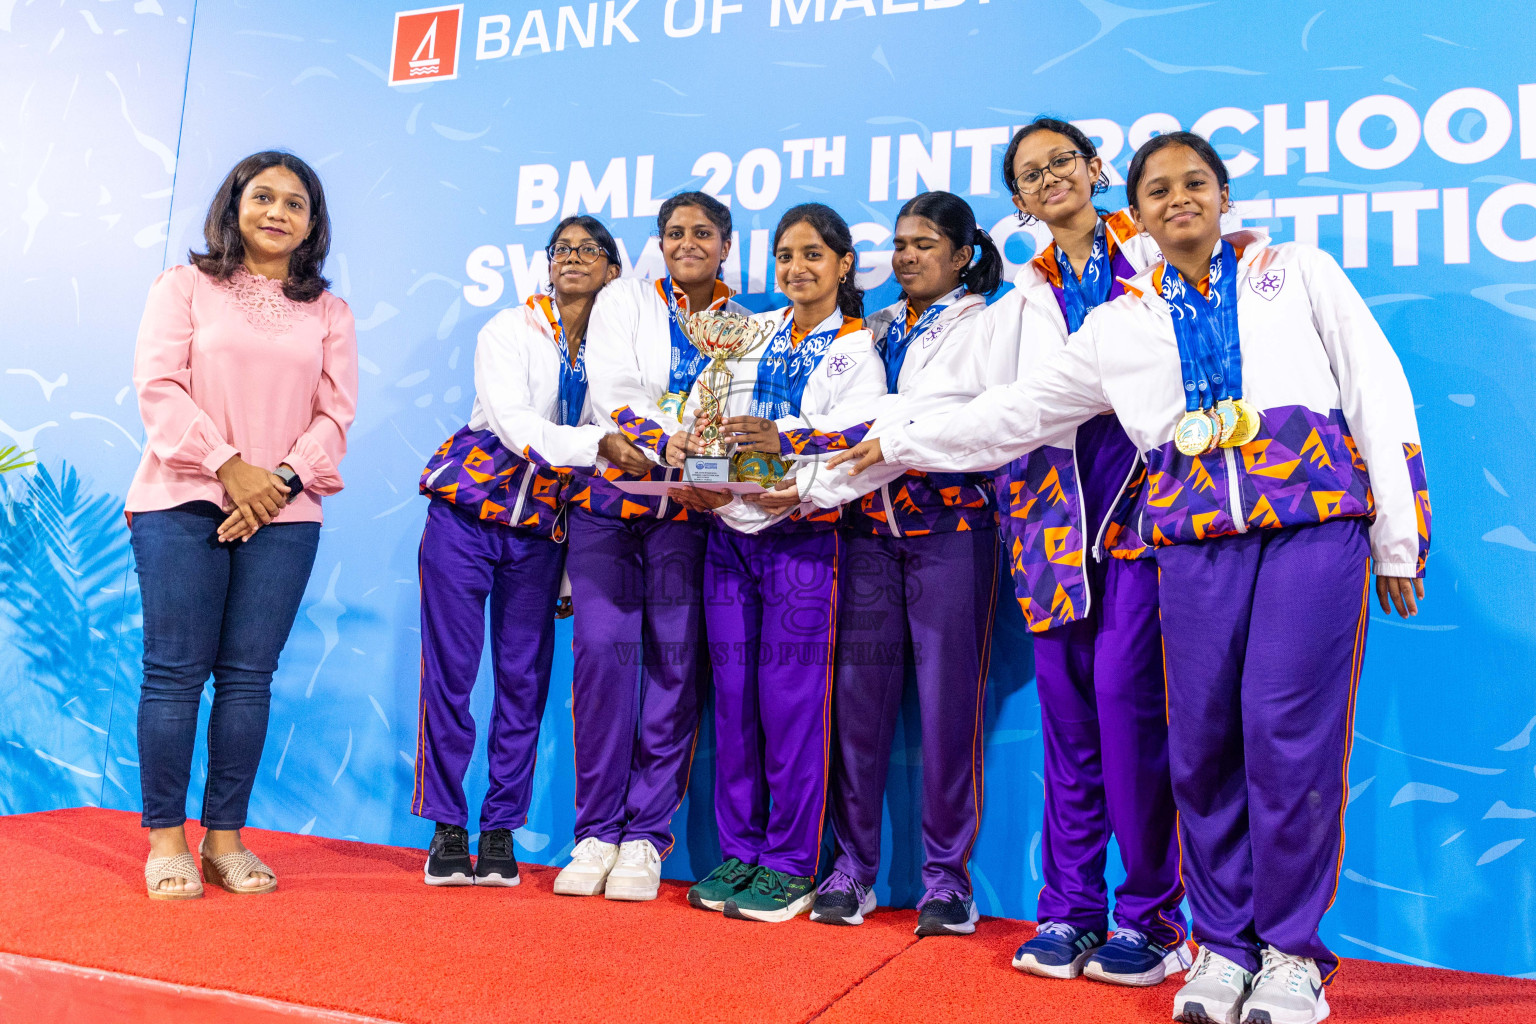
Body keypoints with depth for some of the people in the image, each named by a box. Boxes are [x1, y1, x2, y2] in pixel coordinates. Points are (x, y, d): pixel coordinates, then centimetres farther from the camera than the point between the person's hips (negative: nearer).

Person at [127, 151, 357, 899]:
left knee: (249, 673, 1)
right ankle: (166, 837, 8)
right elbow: (158, 387, -2)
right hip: (183, 501, -1)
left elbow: (336, 412, 7)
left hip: (283, 514, 2)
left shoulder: (329, 312, 15)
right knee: (176, 669, -3)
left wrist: (282, 479, -9)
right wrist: (229, 466, -13)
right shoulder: (185, 287, 10)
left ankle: (225, 837, 10)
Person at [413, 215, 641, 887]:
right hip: (467, 509, -2)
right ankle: (447, 826, 10)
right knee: (451, 668, -2)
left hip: (542, 528, 3)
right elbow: (513, 423, -17)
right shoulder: (510, 330, -2)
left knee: (524, 678, 3)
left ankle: (501, 829, 15)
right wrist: (599, 444, -30)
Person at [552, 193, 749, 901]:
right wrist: (674, 450, -21)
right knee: (604, 646, -11)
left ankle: (646, 834, 3)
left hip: (692, 507, 1)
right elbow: (613, 390, -5)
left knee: (675, 656, -7)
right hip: (610, 495, 0)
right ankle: (597, 830, 0)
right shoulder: (625, 300, 10)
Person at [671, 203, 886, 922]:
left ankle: (791, 864, 9)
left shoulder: (858, 350, 2)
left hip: (802, 536, -4)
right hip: (729, 531, 4)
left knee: (790, 701, -4)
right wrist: (686, 449, -13)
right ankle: (739, 851, 20)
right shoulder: (751, 334, 15)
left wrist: (788, 442, -30)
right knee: (733, 700, 7)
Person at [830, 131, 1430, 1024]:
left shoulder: (1297, 271, 13)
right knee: (1201, 743, -1)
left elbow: (1379, 391, 10)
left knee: (1288, 735, -7)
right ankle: (1224, 943, 17)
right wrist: (900, 445, 21)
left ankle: (1293, 951, 11)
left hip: (1316, 522, -2)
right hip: (1195, 540, 2)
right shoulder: (1122, 325, 17)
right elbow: (1019, 410, 21)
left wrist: (1399, 538, 3)